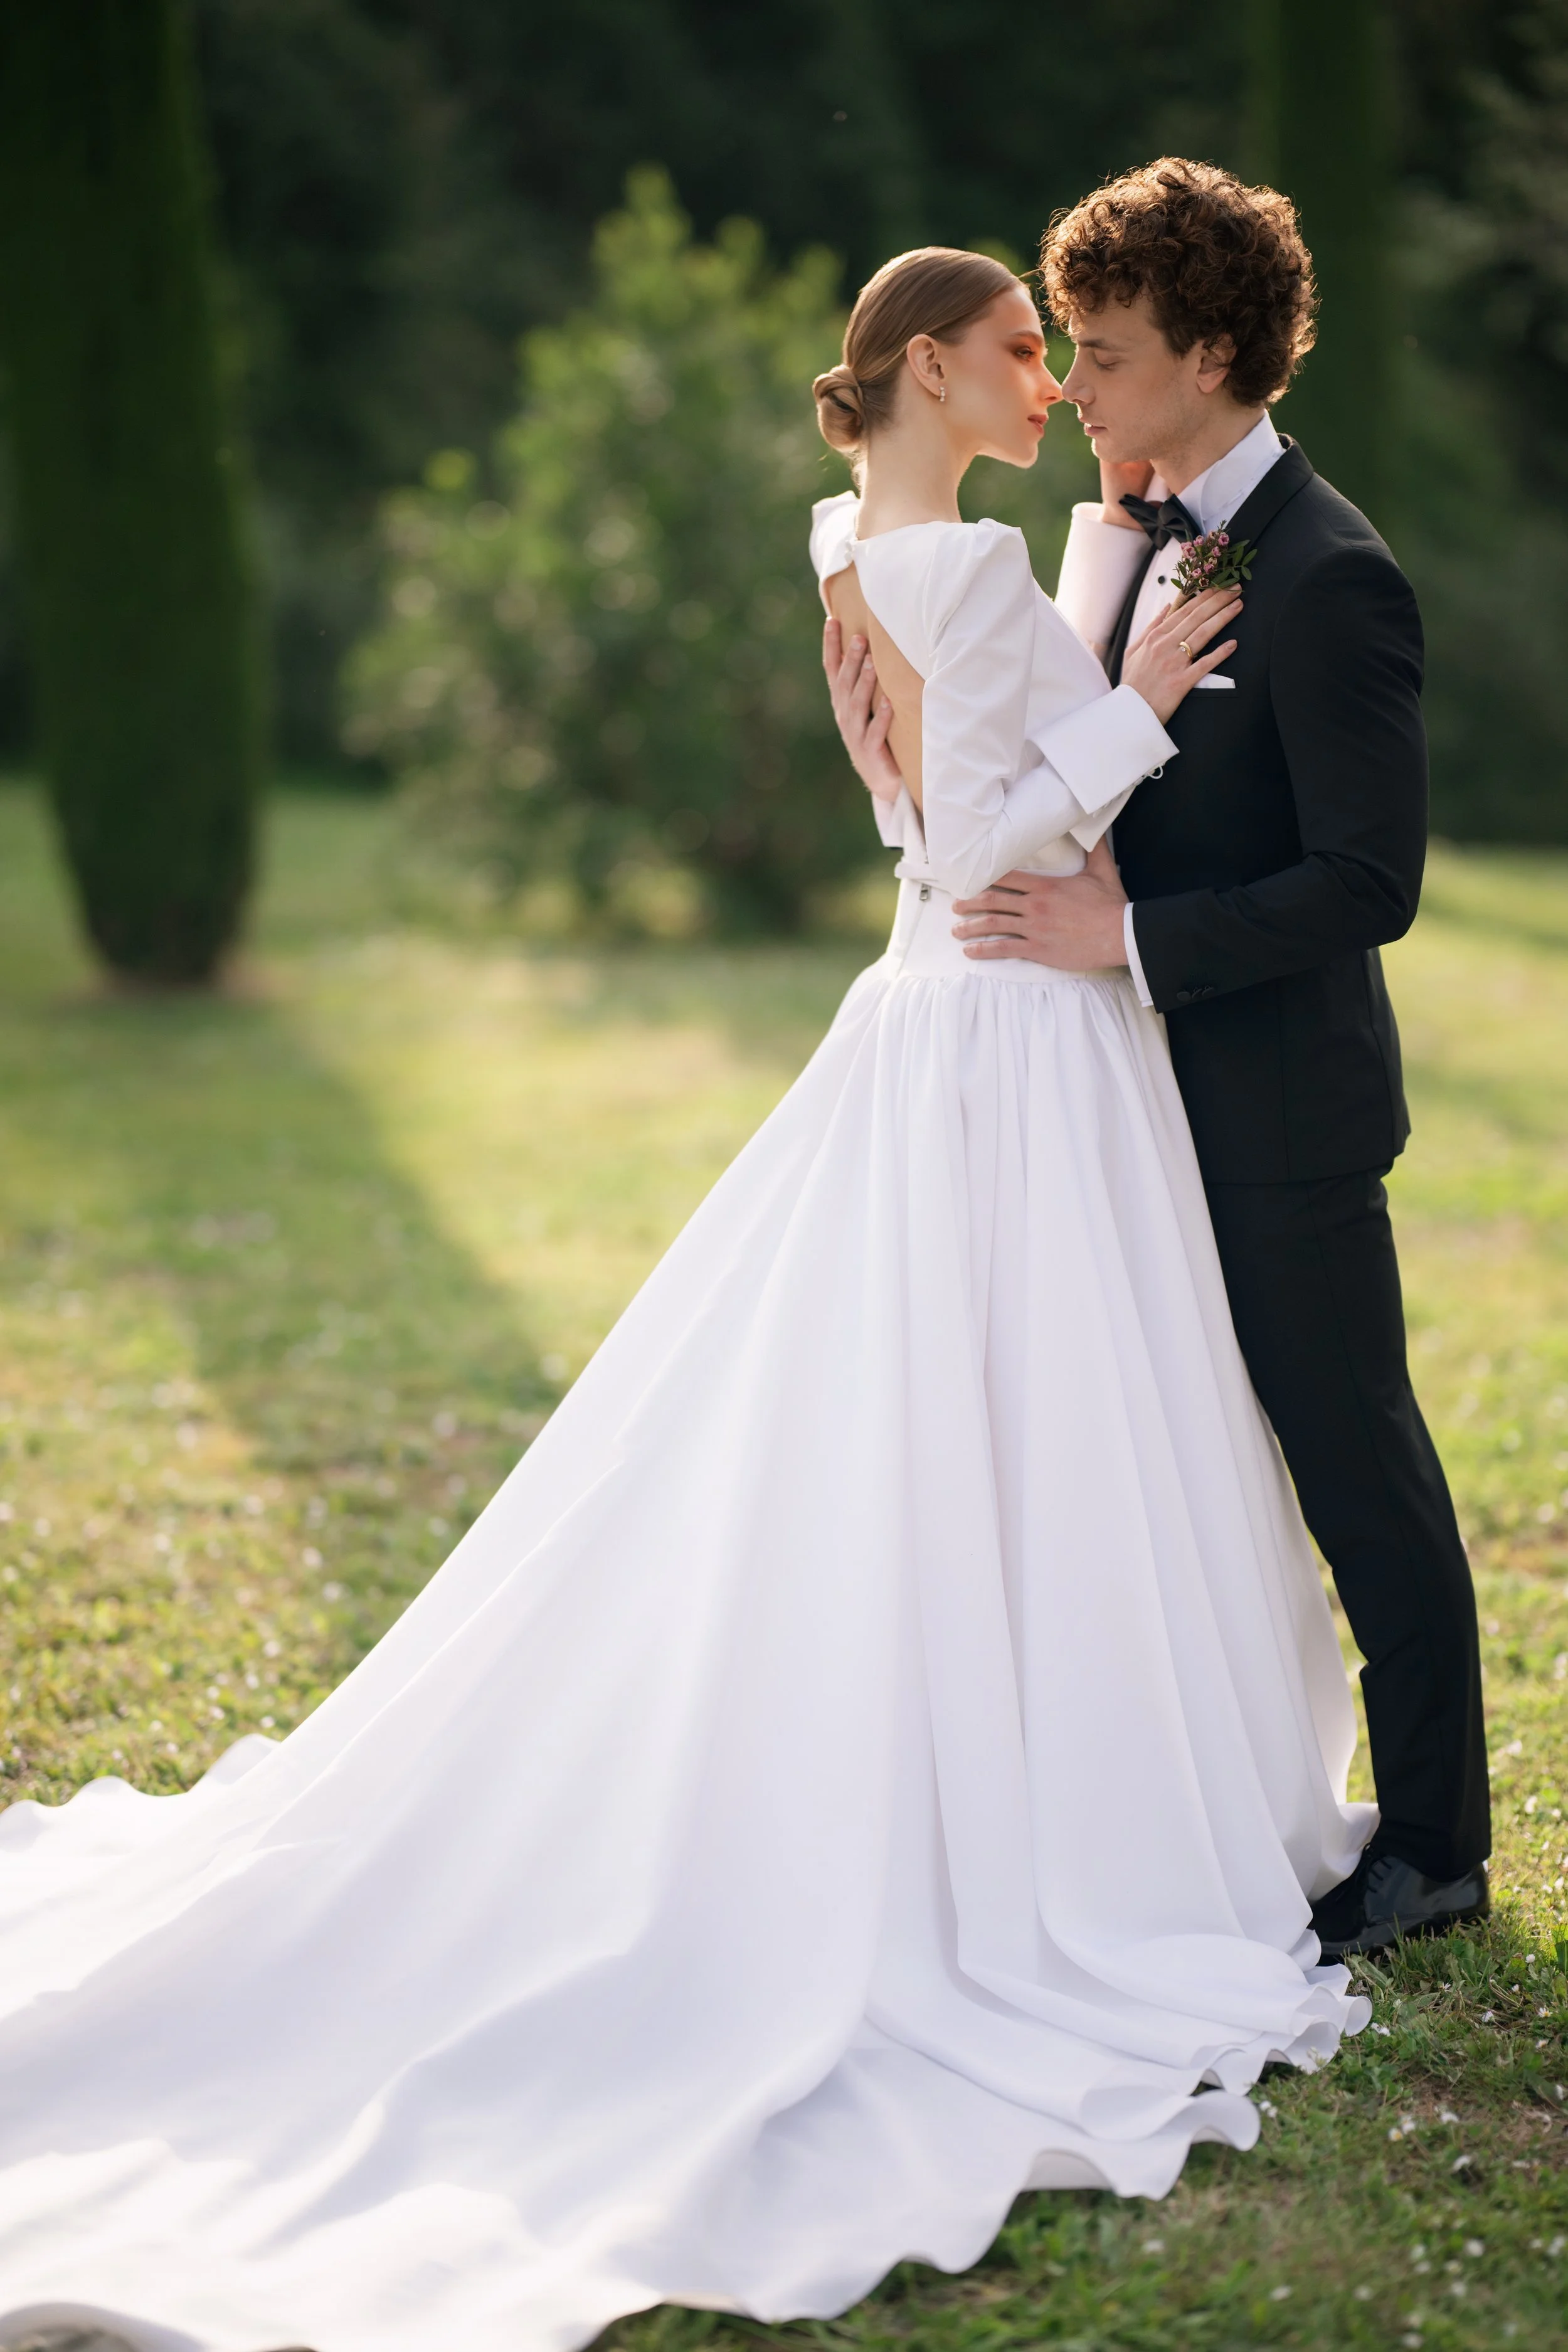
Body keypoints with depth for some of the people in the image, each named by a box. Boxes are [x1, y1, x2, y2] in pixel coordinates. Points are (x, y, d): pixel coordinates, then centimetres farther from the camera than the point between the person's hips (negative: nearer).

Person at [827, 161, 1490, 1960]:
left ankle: (1435, 1842, 18)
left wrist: (1126, 935, -23)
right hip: (1158, 1088, 8)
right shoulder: (1127, 537, 8)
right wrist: (915, 771, -7)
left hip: (1280, 1105, -8)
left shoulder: (1329, 579, -19)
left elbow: (1369, 881, -22)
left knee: (1353, 1459, 3)